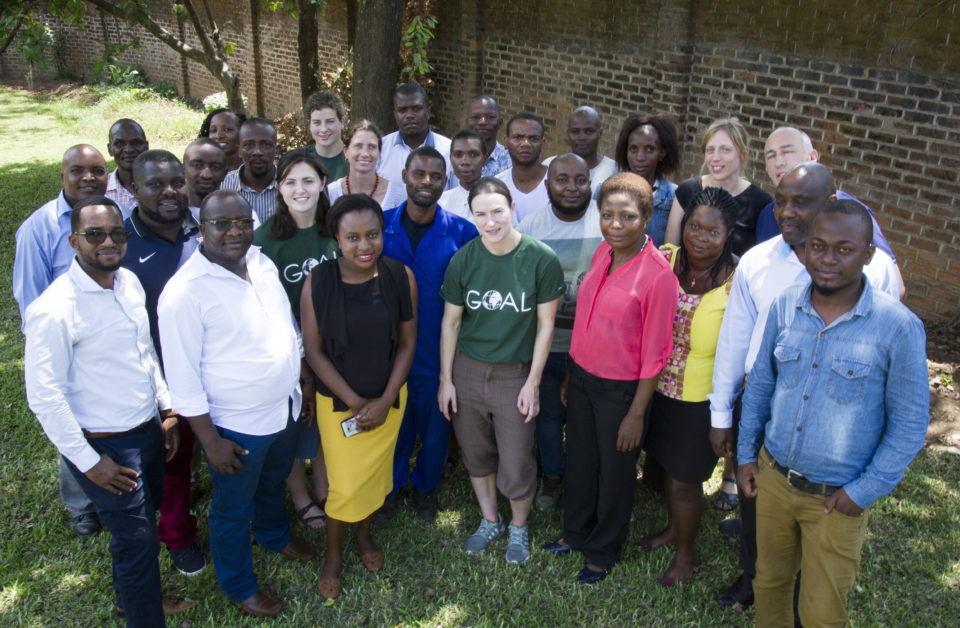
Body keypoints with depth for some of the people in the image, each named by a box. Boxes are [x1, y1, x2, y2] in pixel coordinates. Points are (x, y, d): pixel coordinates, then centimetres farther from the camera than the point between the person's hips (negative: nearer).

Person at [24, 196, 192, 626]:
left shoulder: (129, 282, 1)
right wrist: (88, 462, -16)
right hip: (106, 446, -7)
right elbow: (44, 397, -20)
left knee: (135, 526, 24)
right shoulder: (54, 311, -22)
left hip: (148, 430, 7)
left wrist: (166, 409, 12)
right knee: (138, 538, 5)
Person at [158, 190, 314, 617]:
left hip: (283, 409, 7)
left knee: (274, 483, 32)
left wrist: (299, 384, 14)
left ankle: (275, 534, 61)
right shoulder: (185, 291, -25)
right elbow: (182, 375, -21)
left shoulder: (262, 263, -3)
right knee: (233, 509, 17)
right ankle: (238, 586, 41)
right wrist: (210, 440, -18)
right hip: (235, 426, -7)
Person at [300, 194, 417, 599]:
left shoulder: (400, 277, -12)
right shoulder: (318, 282, -16)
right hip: (338, 401, -2)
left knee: (376, 474, 18)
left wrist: (384, 401, -10)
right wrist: (355, 402, -13)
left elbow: (407, 343, -5)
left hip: (388, 398, 2)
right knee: (345, 486, 3)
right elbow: (314, 351, -11)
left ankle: (364, 533, 47)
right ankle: (333, 553, 32)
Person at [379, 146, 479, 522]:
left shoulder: (462, 233, -9)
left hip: (438, 352, -1)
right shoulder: (380, 226, -5)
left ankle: (426, 485, 42)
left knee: (434, 424, 15)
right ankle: (393, 484, 43)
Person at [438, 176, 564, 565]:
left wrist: (533, 383, -6)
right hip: (467, 370, 3)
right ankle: (489, 521, 42)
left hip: (515, 374, -2)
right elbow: (450, 322, 2)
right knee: (476, 455, 17)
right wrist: (445, 380, 3)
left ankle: (519, 527, 33)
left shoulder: (542, 260, -14)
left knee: (515, 467, 3)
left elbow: (545, 325, -6)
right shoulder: (463, 260, -7)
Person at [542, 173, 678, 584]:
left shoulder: (658, 274, -21)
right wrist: (570, 376, 14)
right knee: (579, 461, 23)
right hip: (581, 377, 6)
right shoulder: (602, 253, -1)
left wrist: (636, 414, -13)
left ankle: (603, 551, 38)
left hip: (620, 389, -6)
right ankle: (576, 532, 47)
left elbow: (655, 353, -16)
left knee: (615, 472, 15)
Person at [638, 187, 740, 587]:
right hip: (659, 387, 4)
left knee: (685, 477, 11)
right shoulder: (663, 260, -7)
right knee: (668, 464, 22)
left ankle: (687, 553, 36)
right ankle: (674, 528, 49)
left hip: (702, 398, -4)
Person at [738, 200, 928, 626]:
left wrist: (865, 491, -10)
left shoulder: (898, 327, -19)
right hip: (772, 477, 3)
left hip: (838, 498, -3)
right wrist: (746, 452, 9)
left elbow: (910, 424, -9)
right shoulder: (784, 306, -7)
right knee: (769, 582, 22)